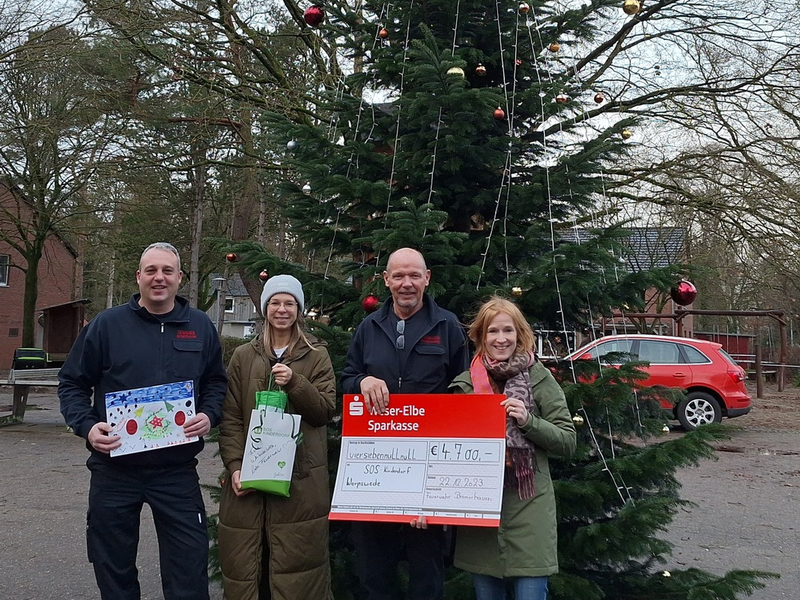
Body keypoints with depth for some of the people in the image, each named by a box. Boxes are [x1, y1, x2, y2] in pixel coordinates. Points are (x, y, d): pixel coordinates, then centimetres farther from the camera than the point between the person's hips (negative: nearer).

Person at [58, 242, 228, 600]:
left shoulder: (201, 327, 4)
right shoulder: (107, 324, -1)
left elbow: (216, 383, 13)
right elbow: (72, 383, 4)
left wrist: (209, 415, -7)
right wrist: (86, 426, -12)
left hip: (177, 470, 1)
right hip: (114, 467, 0)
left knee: (189, 570, 3)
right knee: (113, 570, 13)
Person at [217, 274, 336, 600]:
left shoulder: (317, 356, 7)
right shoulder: (243, 357, 10)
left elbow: (326, 411, -1)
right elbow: (230, 417, 5)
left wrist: (295, 383, -16)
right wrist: (235, 465, -7)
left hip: (301, 477, -1)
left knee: (296, 560, -1)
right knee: (244, 562, 3)